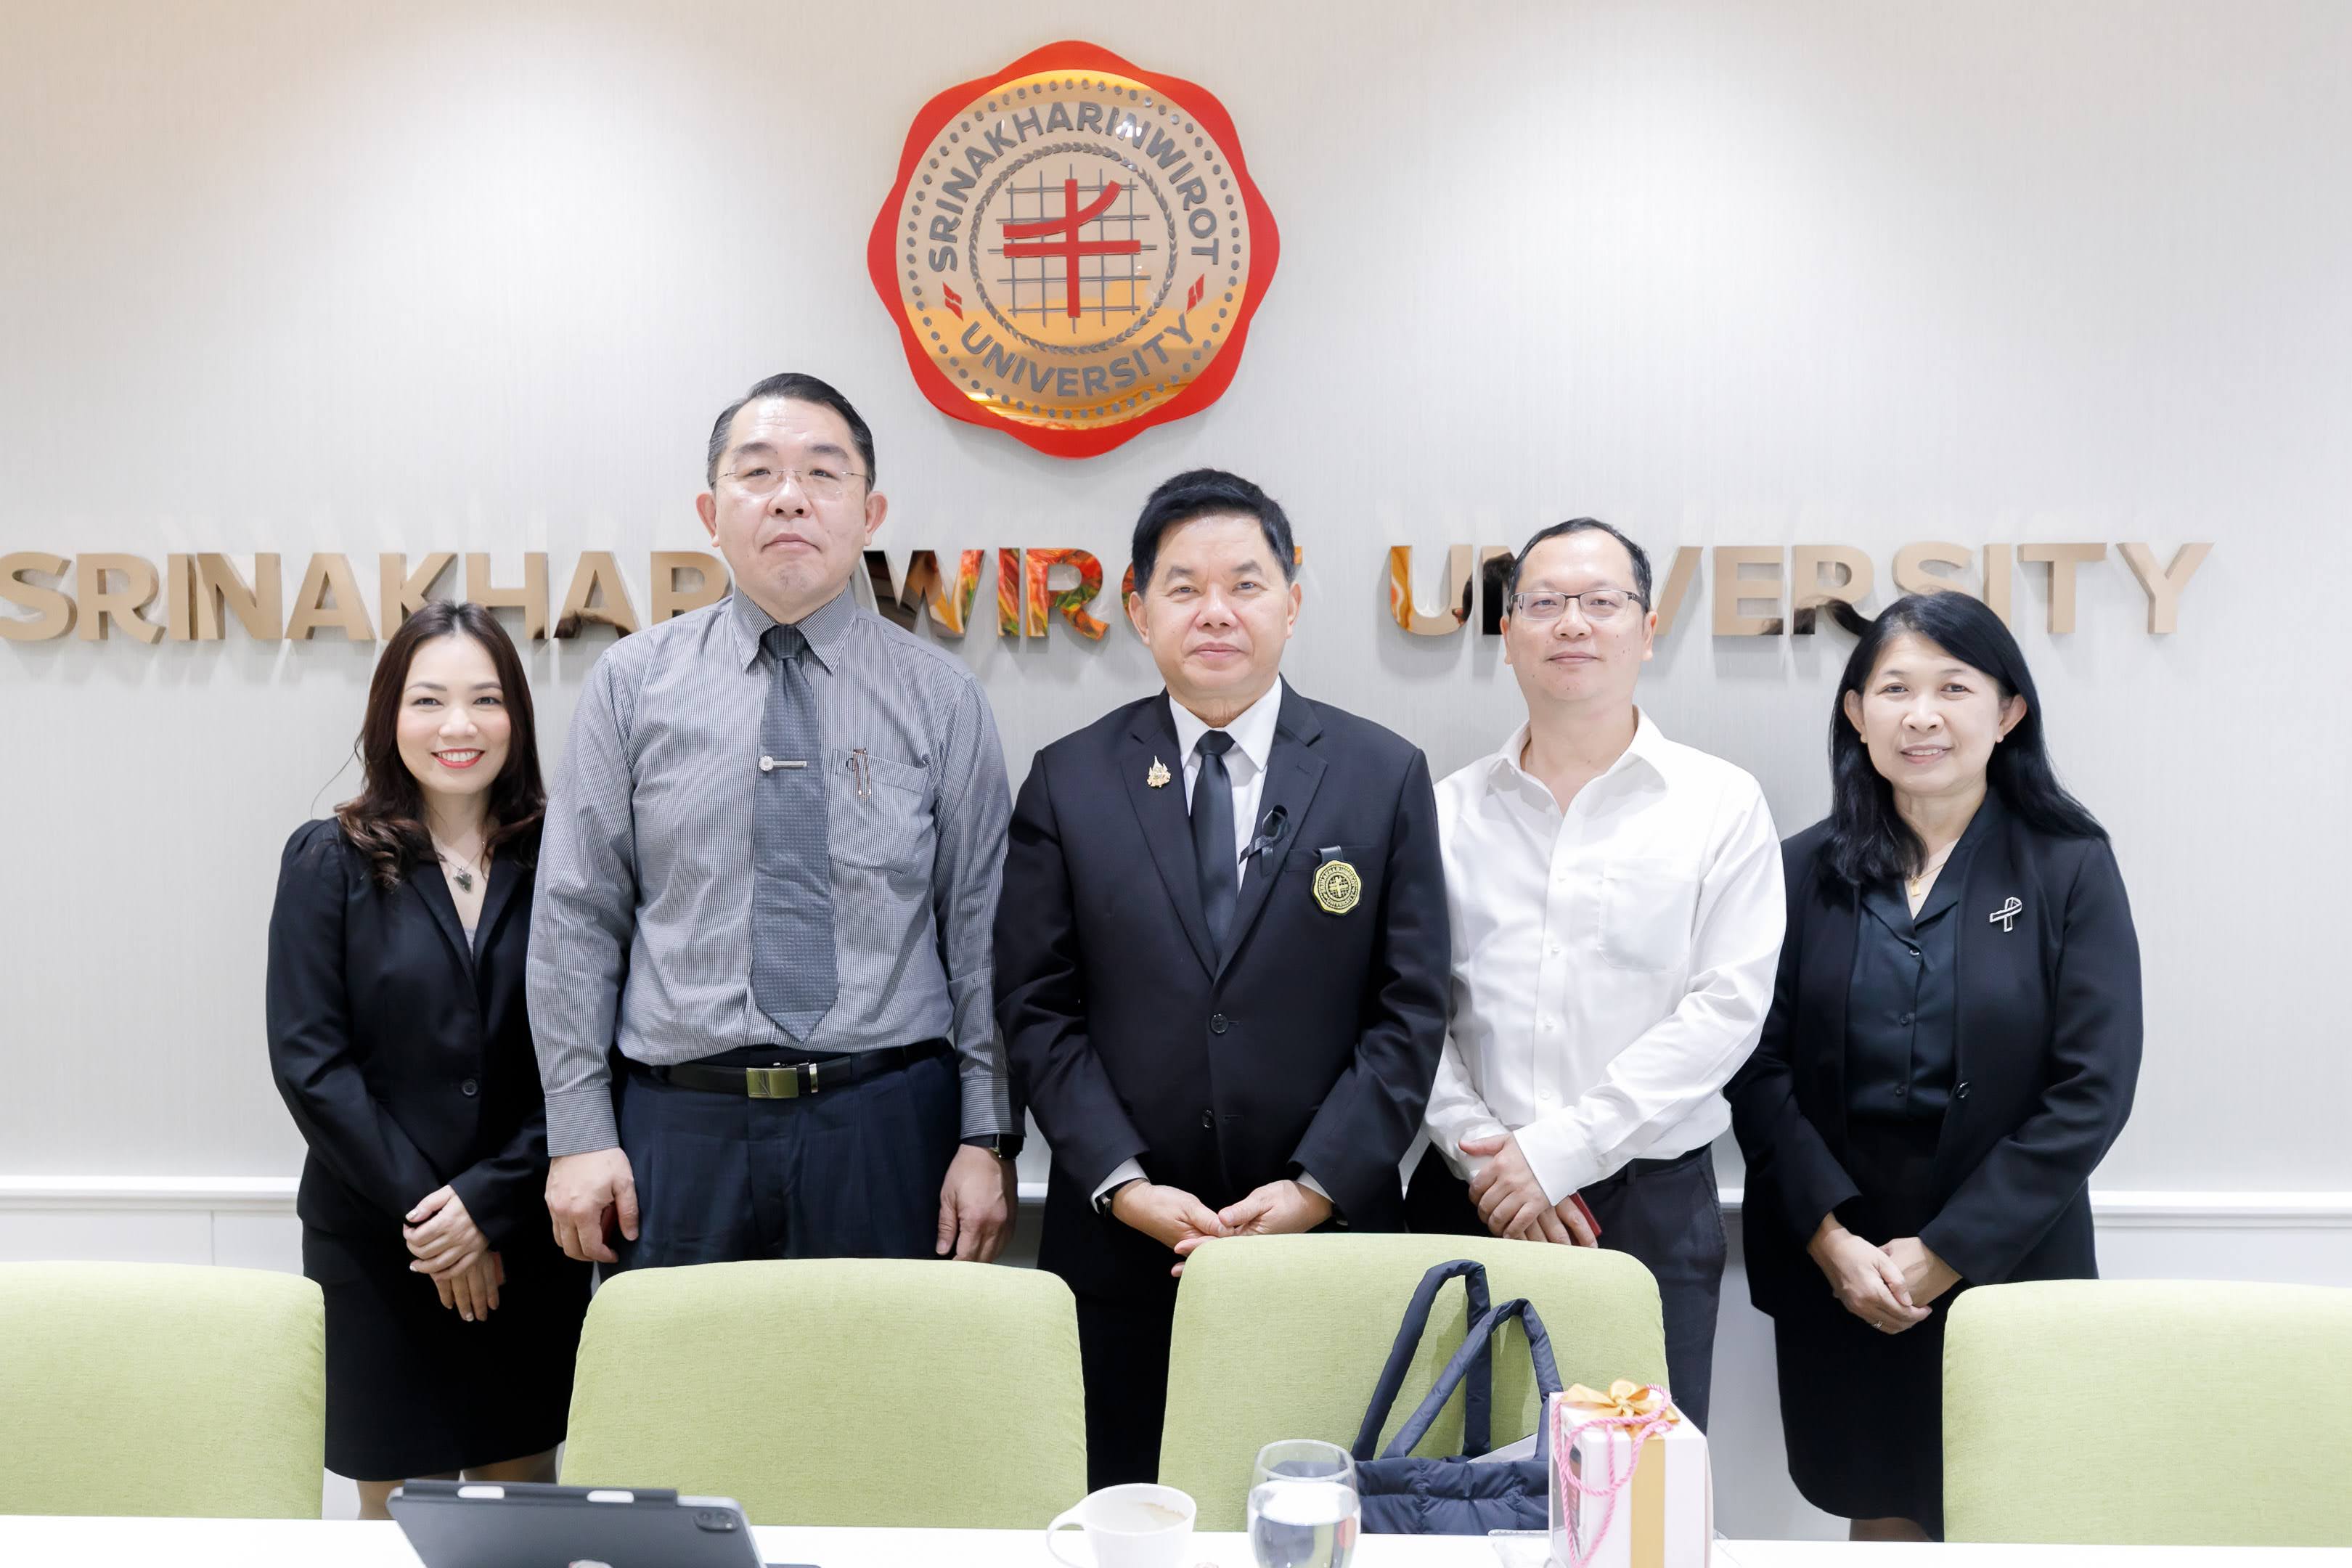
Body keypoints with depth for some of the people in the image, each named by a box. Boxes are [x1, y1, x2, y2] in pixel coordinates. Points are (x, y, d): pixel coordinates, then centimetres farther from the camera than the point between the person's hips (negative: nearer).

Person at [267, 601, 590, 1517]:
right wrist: (421, 1210, -11)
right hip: (374, 1245, -1)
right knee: (397, 1512, 7)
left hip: (528, 1244, 1)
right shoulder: (329, 862, 0)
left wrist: (491, 1200, -12)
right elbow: (309, 1060, -6)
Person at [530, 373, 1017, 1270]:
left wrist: (987, 1139, -2)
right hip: (682, 1127, 0)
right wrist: (579, 1134, -1)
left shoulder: (940, 697, 4)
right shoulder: (632, 684, 4)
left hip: (889, 1129, 0)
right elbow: (576, 921, 4)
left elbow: (980, 930, 3)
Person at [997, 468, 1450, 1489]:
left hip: (1327, 1226, 0)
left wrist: (1317, 1187, -9)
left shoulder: (1384, 776, 2)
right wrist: (1122, 1184, -9)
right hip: (1122, 1240, 1)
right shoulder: (1069, 781, 4)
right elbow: (1035, 1008, 1)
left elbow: (1411, 1009, 0)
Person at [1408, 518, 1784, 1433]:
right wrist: (1488, 1157, -9)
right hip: (1470, 1200, 2)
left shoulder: (1721, 805, 2)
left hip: (1650, 1200, -1)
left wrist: (1558, 1150, -11)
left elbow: (1727, 1006, -6)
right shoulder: (1449, 811, 7)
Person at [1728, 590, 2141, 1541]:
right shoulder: (1806, 871, 3)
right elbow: (1759, 1067, 0)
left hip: (2004, 1260, -1)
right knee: (1880, 1517, 11)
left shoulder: (2071, 871, -2)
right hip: (1833, 1268, 2)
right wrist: (1830, 1236, -12)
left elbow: (2092, 1091, -8)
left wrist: (1946, 1251, -12)